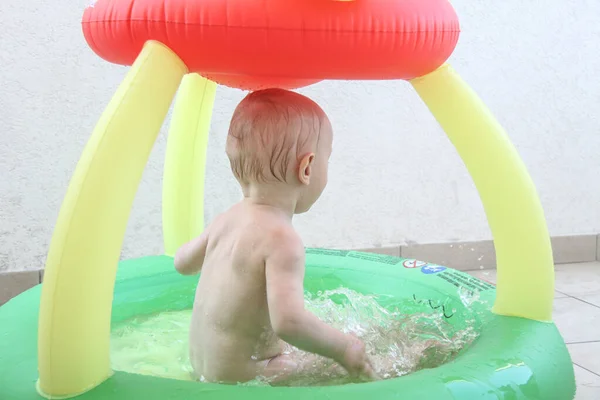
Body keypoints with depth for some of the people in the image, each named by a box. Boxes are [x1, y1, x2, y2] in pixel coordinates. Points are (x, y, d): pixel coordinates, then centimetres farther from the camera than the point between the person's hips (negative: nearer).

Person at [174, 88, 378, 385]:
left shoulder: (227, 219, 0)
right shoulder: (282, 239, -28)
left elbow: (183, 263, 17)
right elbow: (288, 321, -39)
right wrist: (344, 348, -24)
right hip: (241, 376, -9)